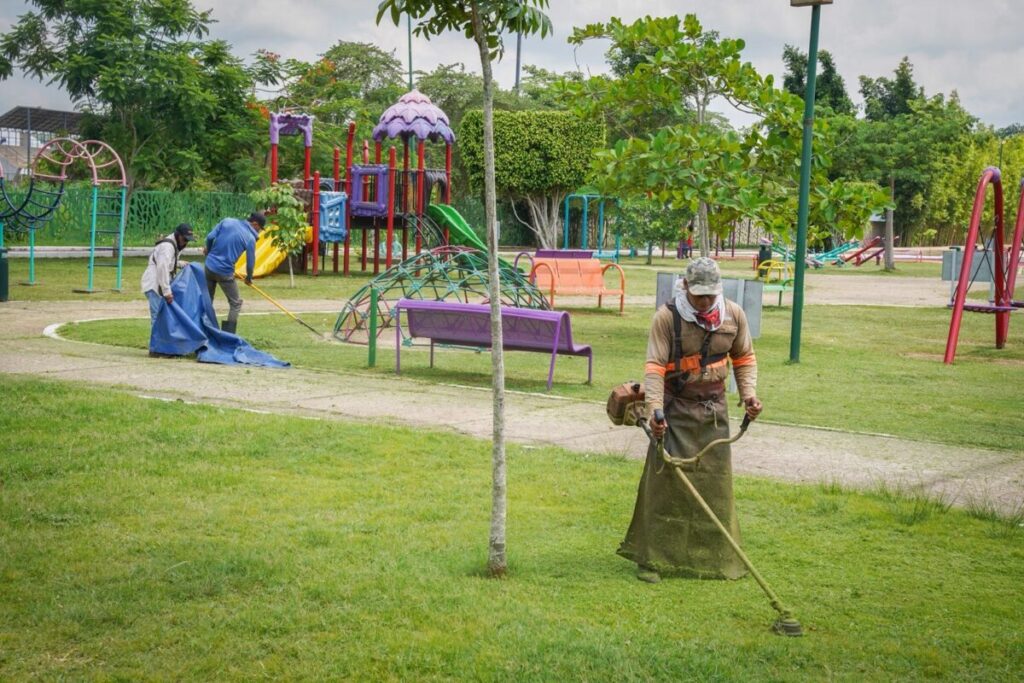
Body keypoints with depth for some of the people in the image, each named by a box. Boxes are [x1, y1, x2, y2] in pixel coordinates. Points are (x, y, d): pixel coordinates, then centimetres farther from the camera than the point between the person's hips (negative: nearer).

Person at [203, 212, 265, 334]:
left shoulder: (227, 221, 2)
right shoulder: (250, 238, -9)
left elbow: (210, 237, -1)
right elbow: (250, 262, -3)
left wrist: (208, 250, 20)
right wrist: (249, 278, 16)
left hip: (209, 267, 5)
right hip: (225, 273, -5)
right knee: (235, 303, 9)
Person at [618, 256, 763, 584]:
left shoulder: (733, 315, 0)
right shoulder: (667, 317, -13)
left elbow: (744, 358, 13)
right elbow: (654, 366, -16)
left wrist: (749, 393, -1)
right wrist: (655, 409, -27)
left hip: (714, 410, 4)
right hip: (676, 410, -4)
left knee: (716, 484, 9)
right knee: (665, 482, -4)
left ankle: (715, 556, 22)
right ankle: (651, 558, 4)